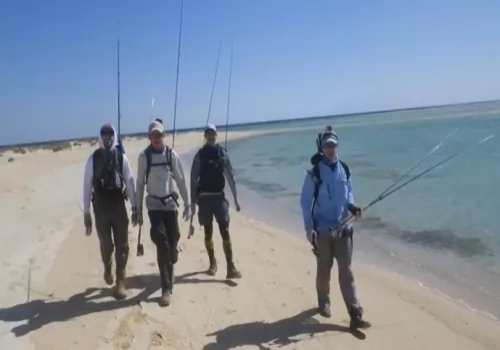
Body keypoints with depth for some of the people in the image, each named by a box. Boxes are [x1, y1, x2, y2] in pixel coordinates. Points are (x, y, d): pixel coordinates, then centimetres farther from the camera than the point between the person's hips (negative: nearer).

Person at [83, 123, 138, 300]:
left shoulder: (121, 158, -3)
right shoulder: (93, 159, -5)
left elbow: (130, 182, -1)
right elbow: (87, 186, -2)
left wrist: (135, 207, -1)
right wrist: (86, 212, -2)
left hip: (119, 206, 0)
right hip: (101, 208, 0)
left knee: (122, 245, 3)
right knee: (106, 244, 12)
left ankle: (120, 282, 16)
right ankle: (107, 267, 44)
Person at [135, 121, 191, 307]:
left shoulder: (172, 154, -1)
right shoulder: (144, 156, -4)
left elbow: (181, 180, 3)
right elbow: (140, 183, 1)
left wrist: (187, 204, 1)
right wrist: (138, 209, 2)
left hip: (170, 203, 2)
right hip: (153, 204, -2)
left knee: (172, 241, 5)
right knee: (162, 244, -11)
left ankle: (168, 284, 30)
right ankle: (167, 288, -4)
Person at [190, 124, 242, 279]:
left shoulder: (223, 153, 4)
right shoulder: (200, 155, -1)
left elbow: (230, 177, 6)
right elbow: (193, 179, 0)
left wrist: (236, 199, 4)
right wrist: (193, 201, -3)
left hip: (219, 196, 1)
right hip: (204, 197, 0)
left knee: (225, 231, -6)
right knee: (208, 232, 7)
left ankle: (231, 267, -7)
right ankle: (212, 263, 21)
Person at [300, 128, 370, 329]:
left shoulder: (344, 169, 1)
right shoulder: (314, 173, -11)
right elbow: (305, 201, -8)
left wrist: (352, 206, -6)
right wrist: (309, 228, -14)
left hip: (343, 228, 3)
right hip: (323, 230, -3)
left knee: (346, 271, 3)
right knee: (324, 269, 13)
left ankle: (355, 315, 6)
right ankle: (323, 303, 35)